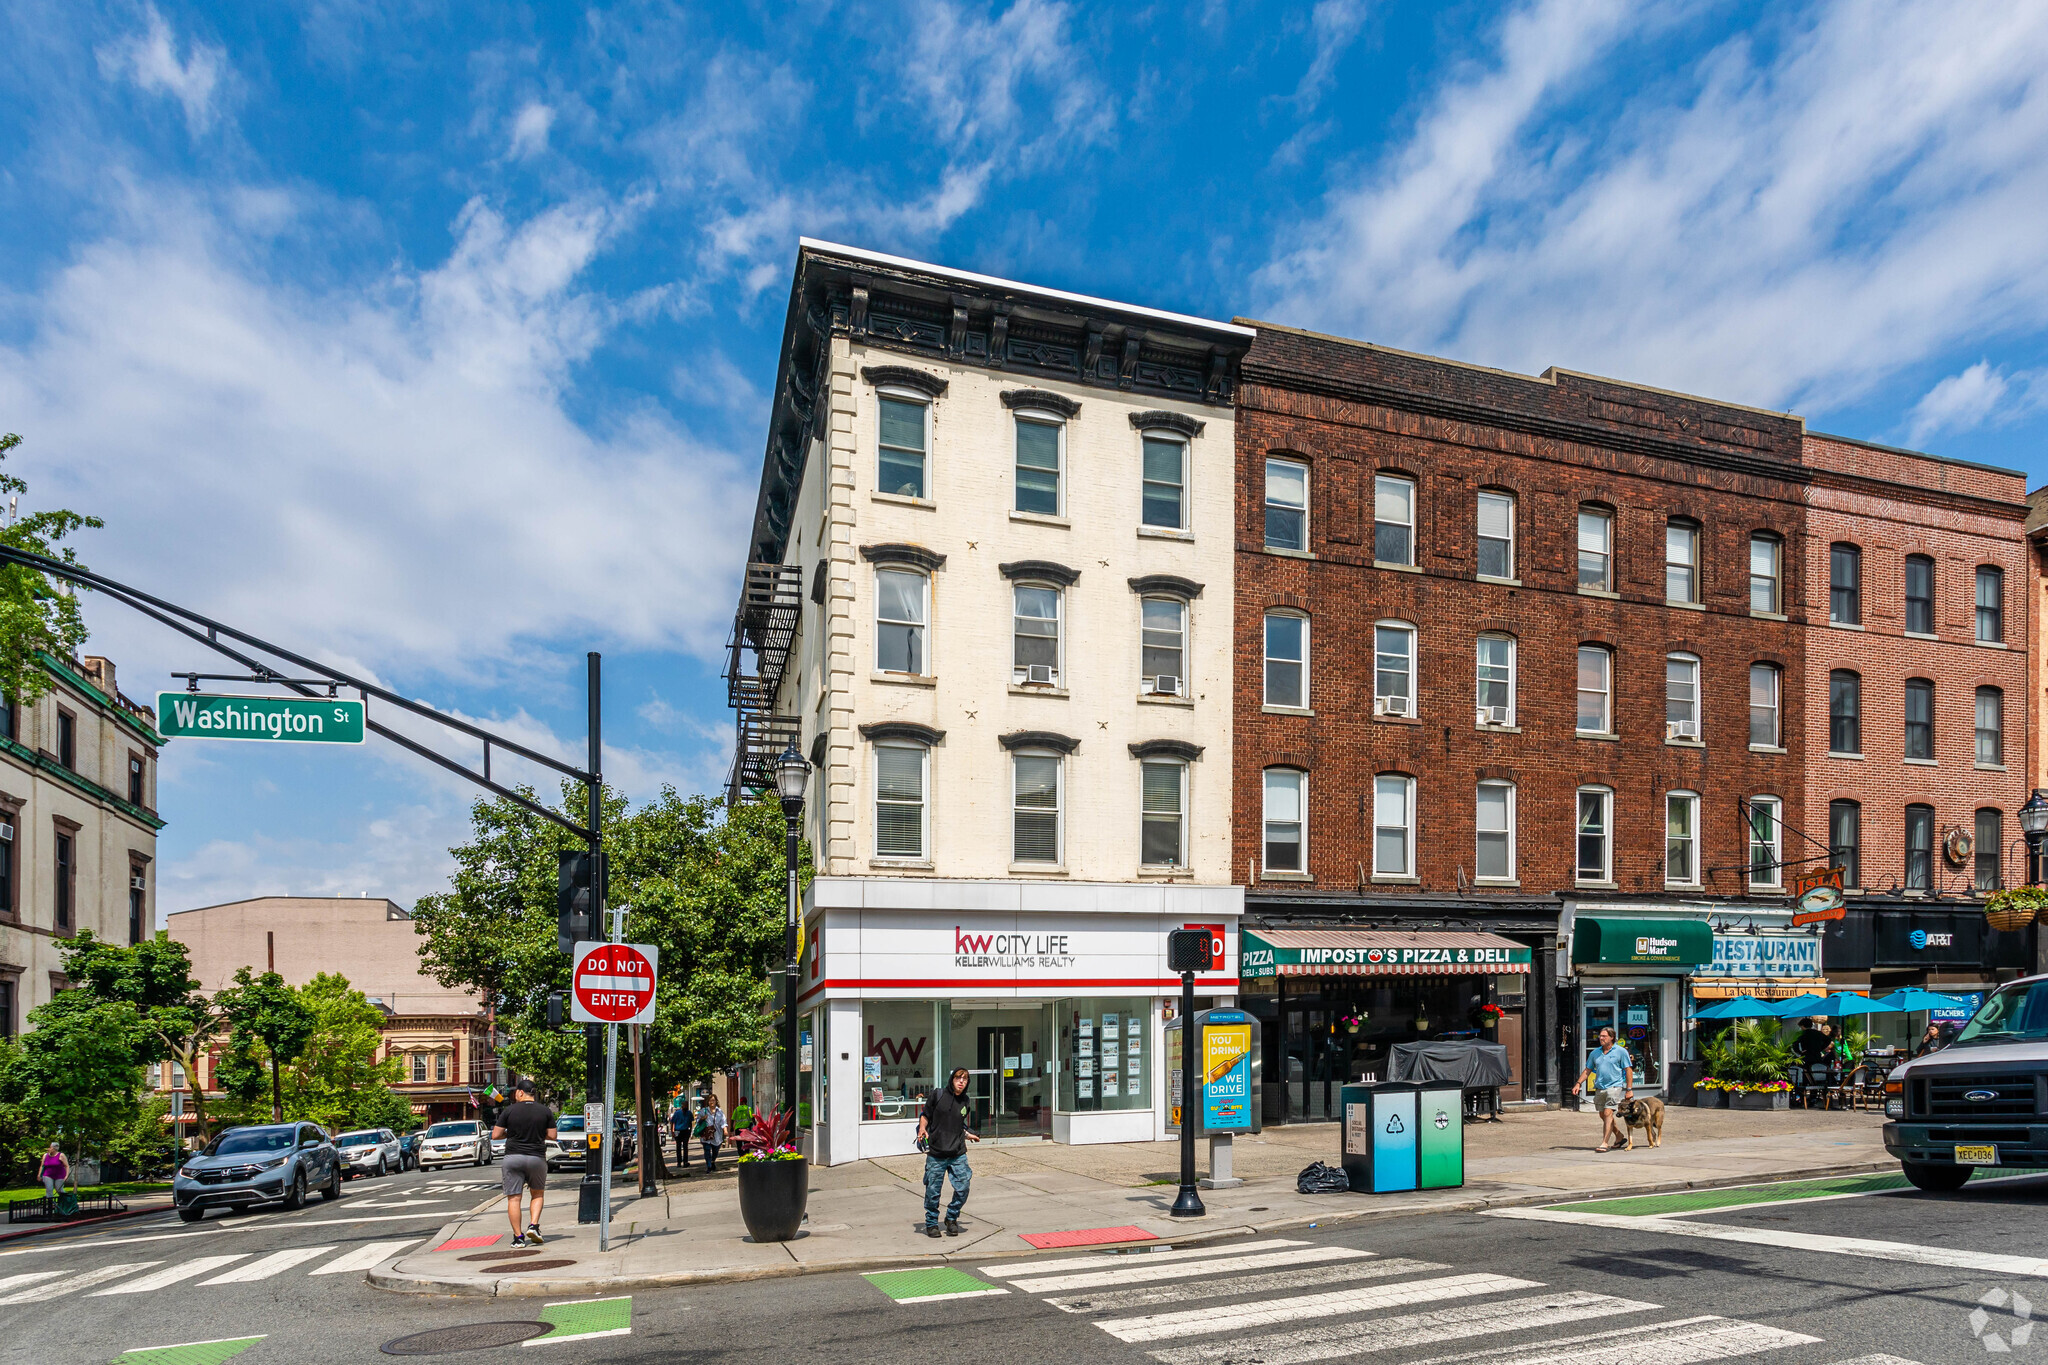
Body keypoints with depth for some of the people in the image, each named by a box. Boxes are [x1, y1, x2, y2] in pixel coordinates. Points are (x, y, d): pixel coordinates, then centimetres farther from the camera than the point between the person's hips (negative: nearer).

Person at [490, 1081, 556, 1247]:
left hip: (513, 1157, -2)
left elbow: (495, 1135, -2)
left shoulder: (509, 1111, -3)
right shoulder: (545, 1111, 2)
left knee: (514, 1198, 5)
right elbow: (552, 1135, 4)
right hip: (537, 1158, 2)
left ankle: (518, 1237, 3)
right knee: (538, 1194, 20)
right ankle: (534, 1226, 3)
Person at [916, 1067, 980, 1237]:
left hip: (958, 1154, 3)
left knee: (963, 1188, -4)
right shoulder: (938, 1095, -2)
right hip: (936, 1154, -3)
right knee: (933, 1191, 2)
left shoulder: (965, 1102, 9)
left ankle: (952, 1218, 21)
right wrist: (922, 1128, -13)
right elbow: (925, 1116, 4)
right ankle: (931, 1223, 24)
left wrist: (969, 1135, 10)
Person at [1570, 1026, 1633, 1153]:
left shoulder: (1621, 1051, -1)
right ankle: (1619, 1135, 34)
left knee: (1608, 1113, -15)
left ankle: (1604, 1143, -13)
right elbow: (1587, 1070, 15)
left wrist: (1629, 1089, -7)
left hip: (1614, 1086, -6)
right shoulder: (1594, 1053, 11)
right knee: (1603, 1115, 12)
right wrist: (1579, 1083, 4)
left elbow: (1628, 1071, -1)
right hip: (1600, 1088, 6)